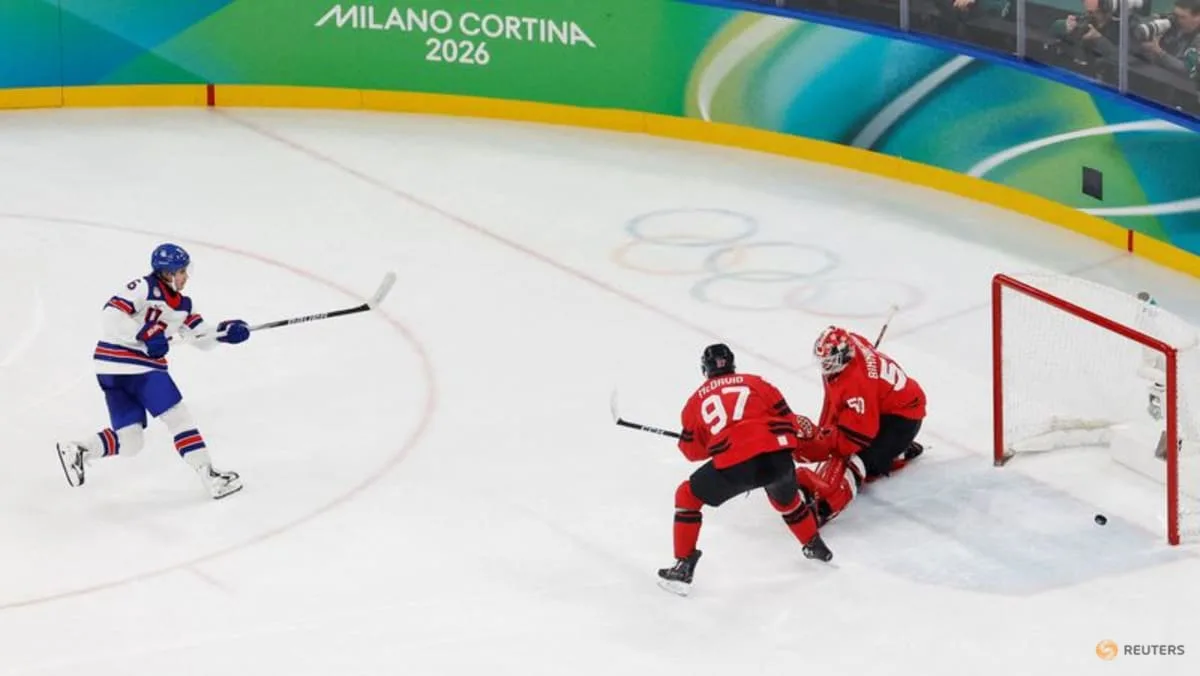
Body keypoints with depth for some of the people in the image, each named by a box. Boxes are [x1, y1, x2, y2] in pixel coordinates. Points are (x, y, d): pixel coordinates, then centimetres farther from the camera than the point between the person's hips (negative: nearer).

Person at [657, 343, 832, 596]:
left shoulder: (698, 400, 20)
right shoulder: (756, 383, 21)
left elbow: (693, 450, 24)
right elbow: (786, 420, 19)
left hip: (733, 465, -3)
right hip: (777, 457, 3)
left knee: (688, 497, 19)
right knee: (786, 498, 37)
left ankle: (683, 568, 13)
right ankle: (816, 547, 52)